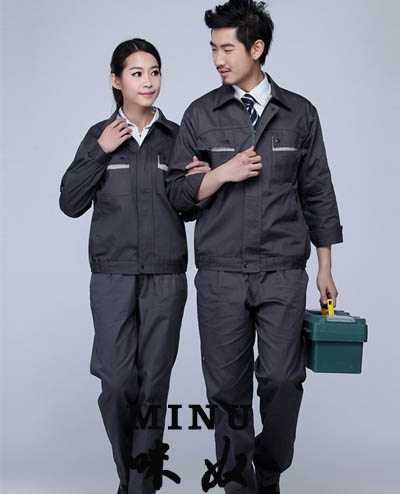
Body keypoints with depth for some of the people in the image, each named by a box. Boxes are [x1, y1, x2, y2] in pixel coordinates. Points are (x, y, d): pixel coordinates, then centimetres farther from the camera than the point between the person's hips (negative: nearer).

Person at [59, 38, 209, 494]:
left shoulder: (176, 137, 6)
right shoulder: (100, 136, 6)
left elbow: (188, 209, 12)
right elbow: (70, 204, 1)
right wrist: (100, 153, -8)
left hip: (166, 277, 1)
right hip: (113, 276, 0)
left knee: (154, 382, 1)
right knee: (117, 381, -4)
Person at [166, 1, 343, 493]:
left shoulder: (299, 113, 7)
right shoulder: (201, 114, 6)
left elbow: (317, 193, 10)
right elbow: (177, 191, 6)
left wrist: (325, 267, 9)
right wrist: (224, 172, -11)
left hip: (283, 272, 0)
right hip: (221, 273, 0)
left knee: (283, 380, -2)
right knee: (228, 387, 4)